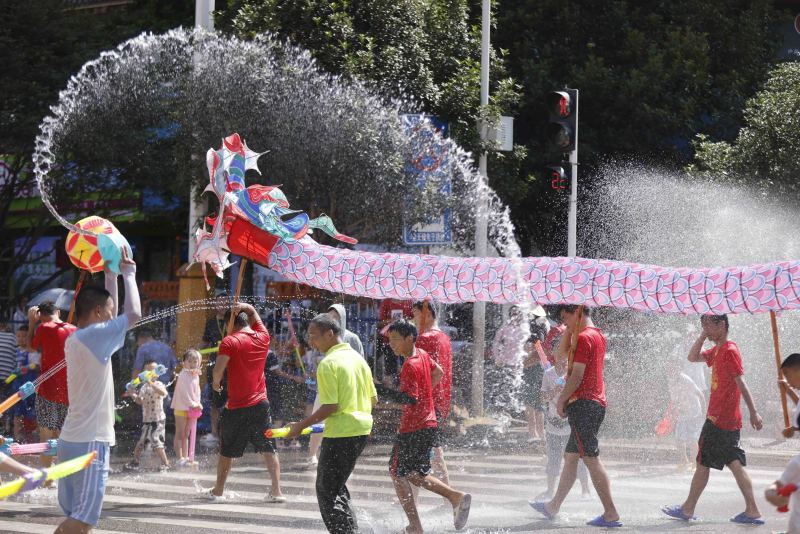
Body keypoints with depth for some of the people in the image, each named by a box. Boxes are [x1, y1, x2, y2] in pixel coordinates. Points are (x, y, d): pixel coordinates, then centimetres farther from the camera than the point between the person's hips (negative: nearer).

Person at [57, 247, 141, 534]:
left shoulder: (74, 340, 13)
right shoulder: (93, 336, -13)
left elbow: (113, 315, 27)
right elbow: (133, 314, -14)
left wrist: (111, 275, 23)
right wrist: (128, 274, -1)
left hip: (72, 439, 9)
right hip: (89, 442, -9)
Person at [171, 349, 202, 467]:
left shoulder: (196, 375, 11)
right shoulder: (183, 375, -15)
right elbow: (184, 393, -20)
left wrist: (198, 403, 5)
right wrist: (192, 404, -20)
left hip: (192, 408, 8)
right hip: (181, 408, -8)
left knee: (186, 435, 13)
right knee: (179, 434, -5)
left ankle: (185, 458, 16)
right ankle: (180, 458, -7)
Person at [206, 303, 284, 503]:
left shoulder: (230, 341, -10)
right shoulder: (263, 337, 6)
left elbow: (218, 368, -19)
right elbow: (255, 315, 25)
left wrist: (216, 383, 1)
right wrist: (245, 307, 7)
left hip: (236, 406, -3)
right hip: (260, 403, 3)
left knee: (226, 451, 11)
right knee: (268, 449, 2)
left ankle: (218, 490, 21)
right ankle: (276, 491, -7)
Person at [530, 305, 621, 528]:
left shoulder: (584, 338, -13)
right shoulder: (598, 335, 16)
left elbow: (577, 376, -17)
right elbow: (563, 350, 25)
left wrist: (561, 400, -8)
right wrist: (569, 329, 13)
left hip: (582, 403, -10)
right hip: (596, 403, 10)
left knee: (591, 459, -11)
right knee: (570, 457, 18)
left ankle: (611, 514, -14)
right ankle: (553, 506, 28)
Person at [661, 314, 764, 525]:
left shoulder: (729, 350, -13)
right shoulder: (717, 351, 15)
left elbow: (741, 382, -18)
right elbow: (693, 357, 26)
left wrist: (753, 412, -22)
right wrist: (703, 336, 11)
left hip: (718, 420, -9)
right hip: (729, 421, 9)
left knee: (703, 463, 2)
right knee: (735, 464, 5)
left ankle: (688, 509, 11)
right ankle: (752, 511, 1)